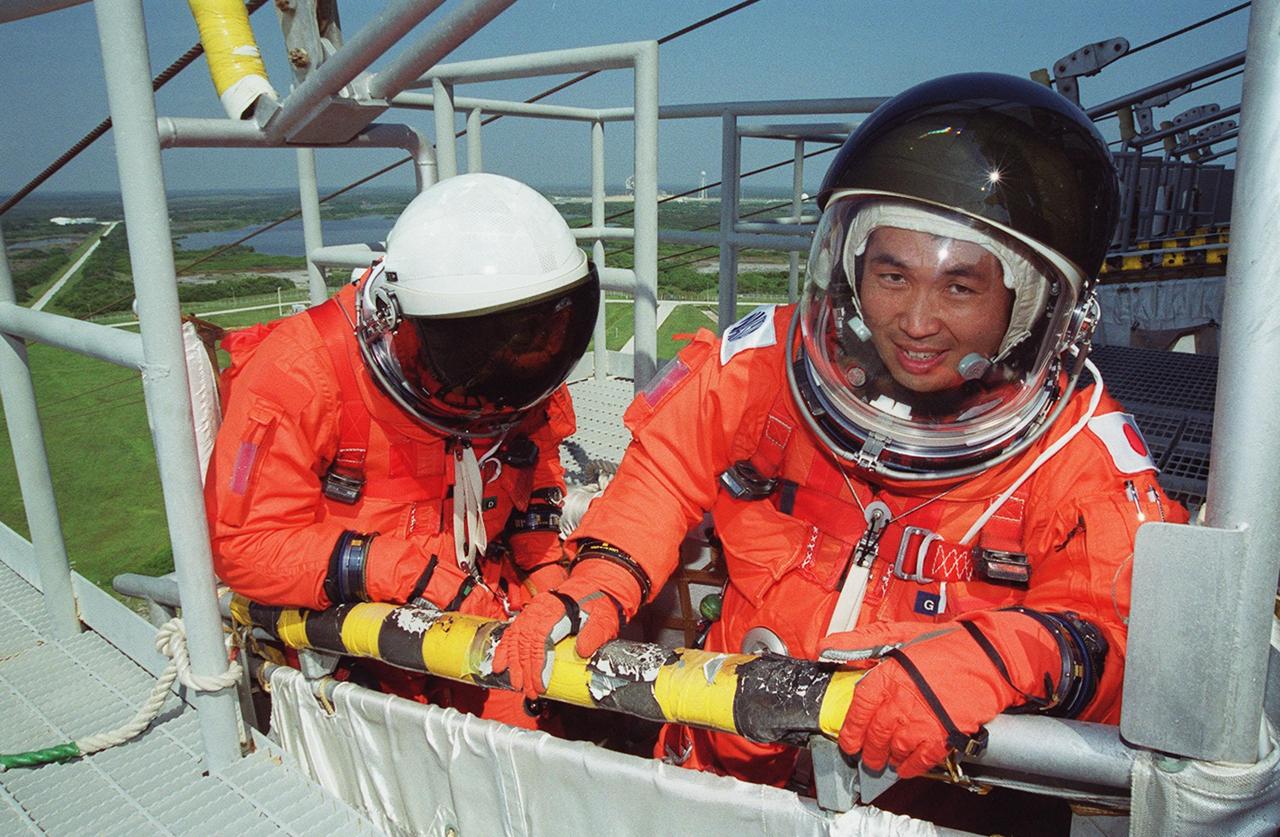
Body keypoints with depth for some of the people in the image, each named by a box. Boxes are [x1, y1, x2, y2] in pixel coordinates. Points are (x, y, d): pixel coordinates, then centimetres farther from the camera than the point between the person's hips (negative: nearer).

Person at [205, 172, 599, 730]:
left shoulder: (524, 374, -3)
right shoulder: (302, 375, -19)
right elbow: (244, 543, -16)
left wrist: (542, 563, -2)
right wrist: (409, 574, -26)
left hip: (483, 606, 4)